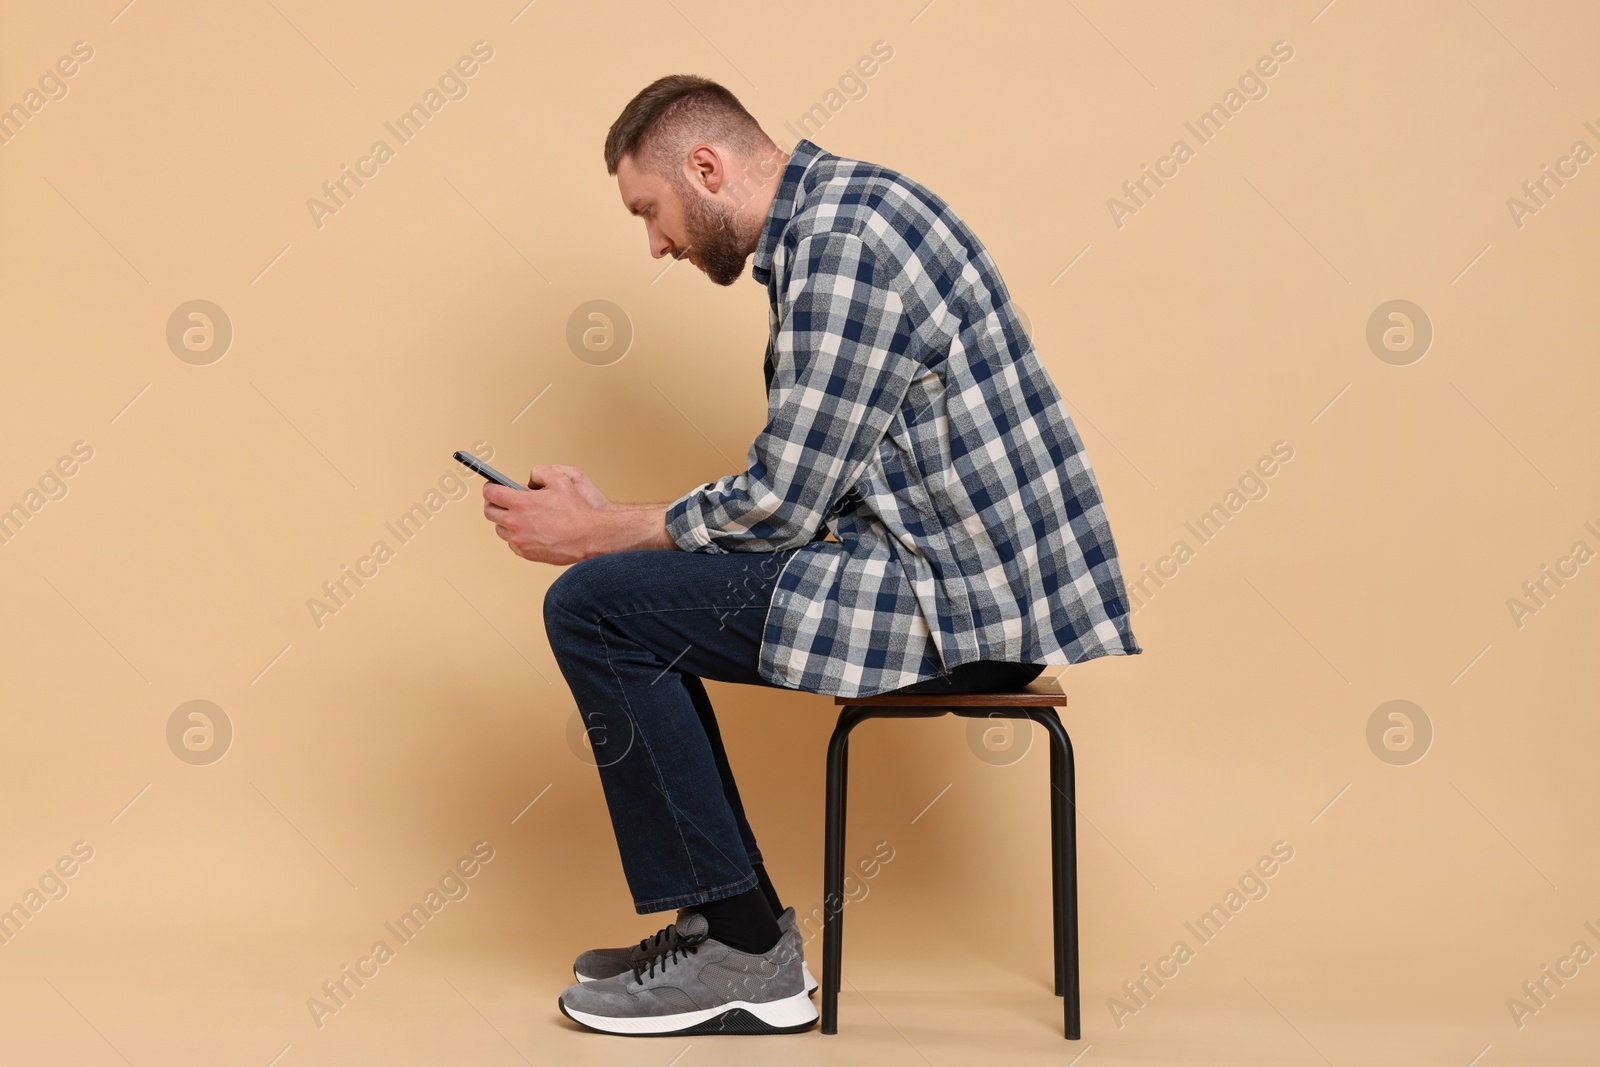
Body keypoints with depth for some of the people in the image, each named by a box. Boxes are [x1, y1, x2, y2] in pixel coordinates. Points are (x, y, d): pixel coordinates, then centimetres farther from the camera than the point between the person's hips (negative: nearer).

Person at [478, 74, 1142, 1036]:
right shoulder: (836, 209, 16)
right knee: (640, 597, 16)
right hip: (975, 569, 11)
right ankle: (727, 921, 21)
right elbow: (808, 486, 17)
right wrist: (612, 526, 12)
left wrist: (600, 530, -3)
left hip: (961, 598, -11)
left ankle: (746, 957, -1)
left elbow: (784, 503, -18)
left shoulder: (840, 242, -17)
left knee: (594, 607, -10)